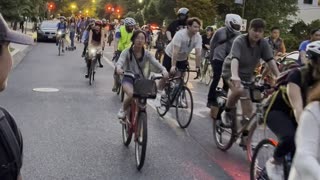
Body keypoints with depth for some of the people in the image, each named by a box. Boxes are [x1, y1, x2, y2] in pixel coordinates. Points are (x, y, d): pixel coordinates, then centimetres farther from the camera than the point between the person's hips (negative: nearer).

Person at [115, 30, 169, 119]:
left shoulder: (147, 54, 0)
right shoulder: (127, 52, -6)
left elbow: (156, 63, -14)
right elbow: (120, 61, -23)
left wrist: (164, 70, -35)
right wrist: (118, 67, -48)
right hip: (128, 79, -2)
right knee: (131, 94, -31)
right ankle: (123, 110, -1)